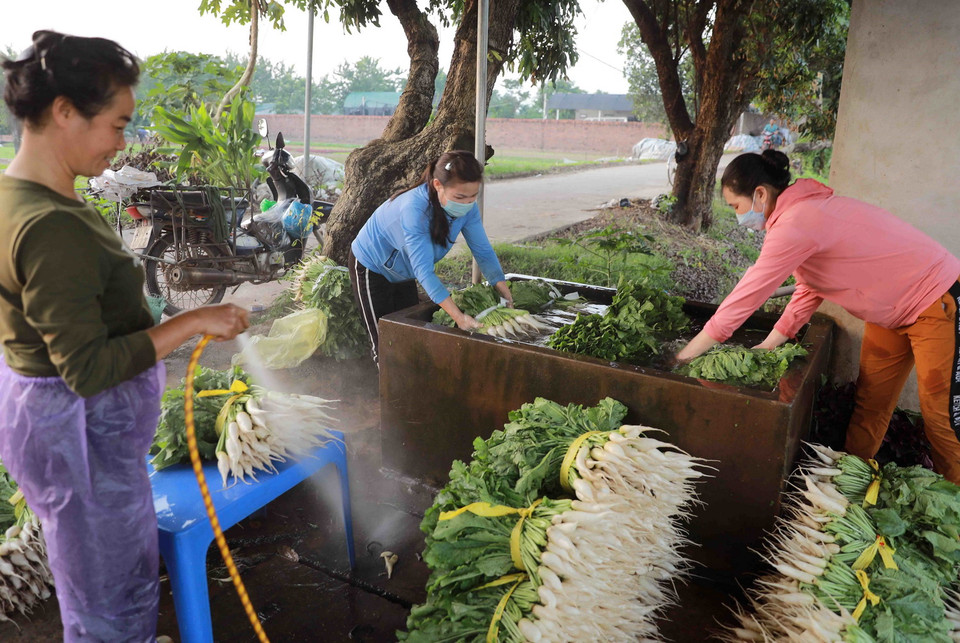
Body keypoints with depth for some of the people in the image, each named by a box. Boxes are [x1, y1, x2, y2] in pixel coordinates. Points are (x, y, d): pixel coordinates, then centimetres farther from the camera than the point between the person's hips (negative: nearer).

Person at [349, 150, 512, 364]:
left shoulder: (467, 208, -21)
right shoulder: (414, 209, -41)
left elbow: (484, 252, -14)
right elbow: (424, 272, -44)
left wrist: (507, 297, -27)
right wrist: (458, 317, -50)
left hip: (402, 272, 7)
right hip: (371, 267, -7)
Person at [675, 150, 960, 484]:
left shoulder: (795, 224, -29)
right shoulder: (804, 209, 1)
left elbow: (745, 298, -26)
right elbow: (808, 290, 7)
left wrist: (683, 356, -19)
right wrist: (767, 345, 3)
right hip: (892, 310, 9)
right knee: (869, 402, 12)